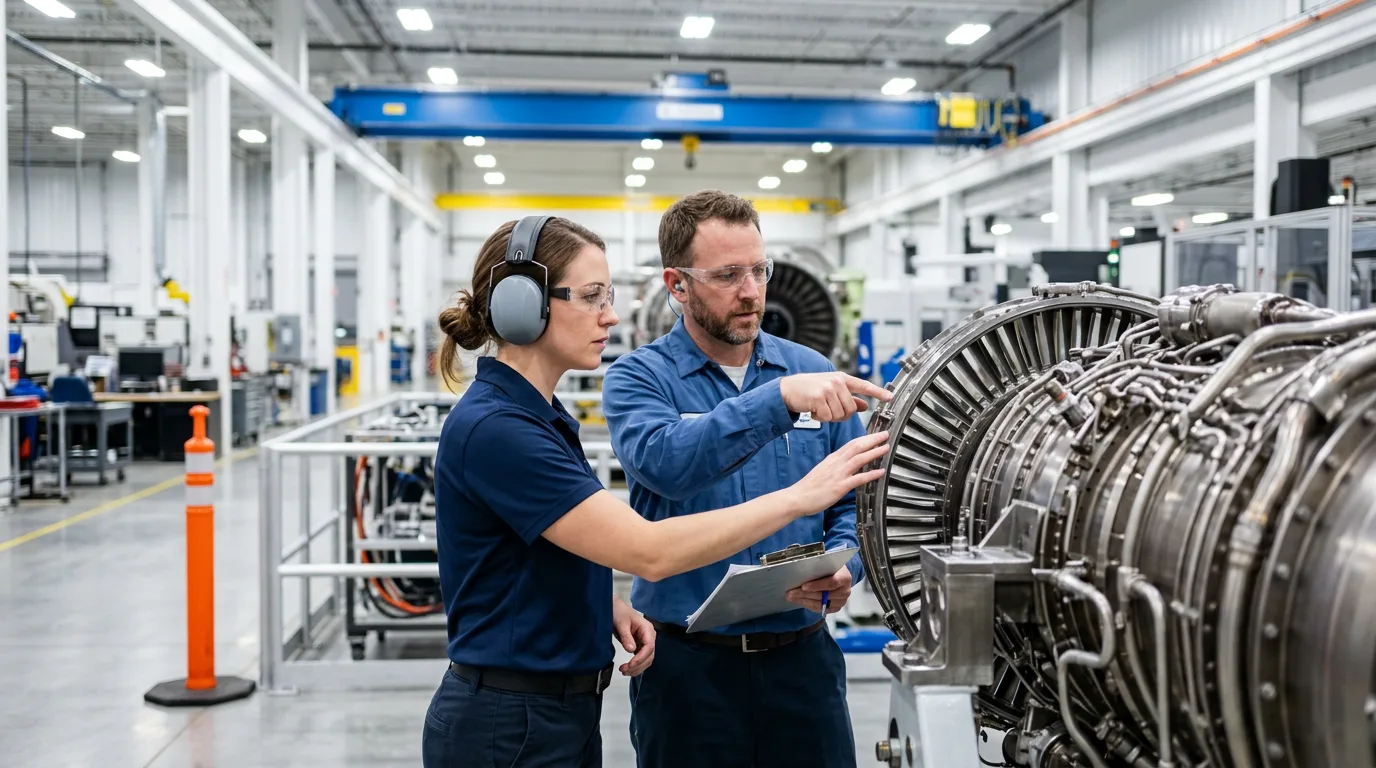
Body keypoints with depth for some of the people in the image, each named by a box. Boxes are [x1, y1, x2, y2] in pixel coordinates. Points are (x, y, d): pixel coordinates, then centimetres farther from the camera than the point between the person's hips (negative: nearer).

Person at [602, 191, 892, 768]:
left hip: (804, 655, 3)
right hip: (687, 662, -2)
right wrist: (778, 399, -36)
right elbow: (663, 462, -27)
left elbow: (853, 501, 8)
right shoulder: (639, 378, -5)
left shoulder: (813, 371, 4)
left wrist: (843, 568, -11)